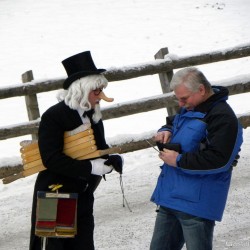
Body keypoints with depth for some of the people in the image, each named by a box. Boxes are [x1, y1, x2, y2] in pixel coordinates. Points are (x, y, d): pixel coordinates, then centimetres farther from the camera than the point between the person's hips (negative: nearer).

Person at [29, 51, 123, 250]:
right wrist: (90, 167, -26)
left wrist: (112, 159, -7)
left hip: (83, 199, 7)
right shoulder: (53, 116, -15)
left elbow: (100, 148, 17)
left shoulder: (93, 116, 9)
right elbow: (51, 159, -23)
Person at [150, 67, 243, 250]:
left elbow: (219, 160, -24)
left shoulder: (222, 118, -16)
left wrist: (179, 160, -19)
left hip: (197, 203, -9)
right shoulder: (189, 108, 13)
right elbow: (172, 123, 32)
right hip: (170, 197, 9)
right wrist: (166, 132, 6)